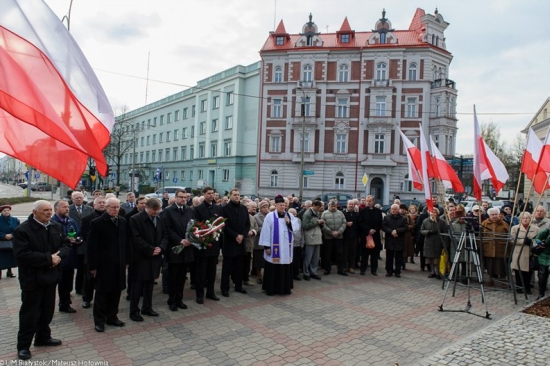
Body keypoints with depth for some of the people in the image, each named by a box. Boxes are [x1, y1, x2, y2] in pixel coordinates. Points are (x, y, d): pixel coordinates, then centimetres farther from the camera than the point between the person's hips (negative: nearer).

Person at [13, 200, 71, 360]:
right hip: (32, 279, -6)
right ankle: (23, 345, 18)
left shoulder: (56, 227, 5)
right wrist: (48, 258, -23)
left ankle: (43, 337, 34)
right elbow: (22, 255, -23)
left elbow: (65, 244, 6)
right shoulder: (22, 230, -15)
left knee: (47, 310, 17)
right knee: (29, 312, 4)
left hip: (51, 276, 6)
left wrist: (59, 255, -15)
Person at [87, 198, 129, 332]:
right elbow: (91, 246, -9)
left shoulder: (123, 222, 5)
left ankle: (112, 317, 26)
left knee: (116, 292, 11)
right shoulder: (97, 223, -9)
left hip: (119, 264, 4)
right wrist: (93, 266, -10)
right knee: (102, 293, 7)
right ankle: (99, 320, 20)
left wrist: (126, 260, 8)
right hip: (103, 264, -4)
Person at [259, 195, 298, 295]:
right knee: (273, 268, 2)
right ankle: (270, 288, 12)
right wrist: (266, 246, -12)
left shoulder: (289, 215, 8)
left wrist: (289, 222, -11)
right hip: (274, 247, -4)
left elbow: (297, 227, 6)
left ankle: (285, 288, 20)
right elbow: (266, 231, -8)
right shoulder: (270, 216, -5)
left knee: (286, 268, 9)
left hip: (286, 247, 4)